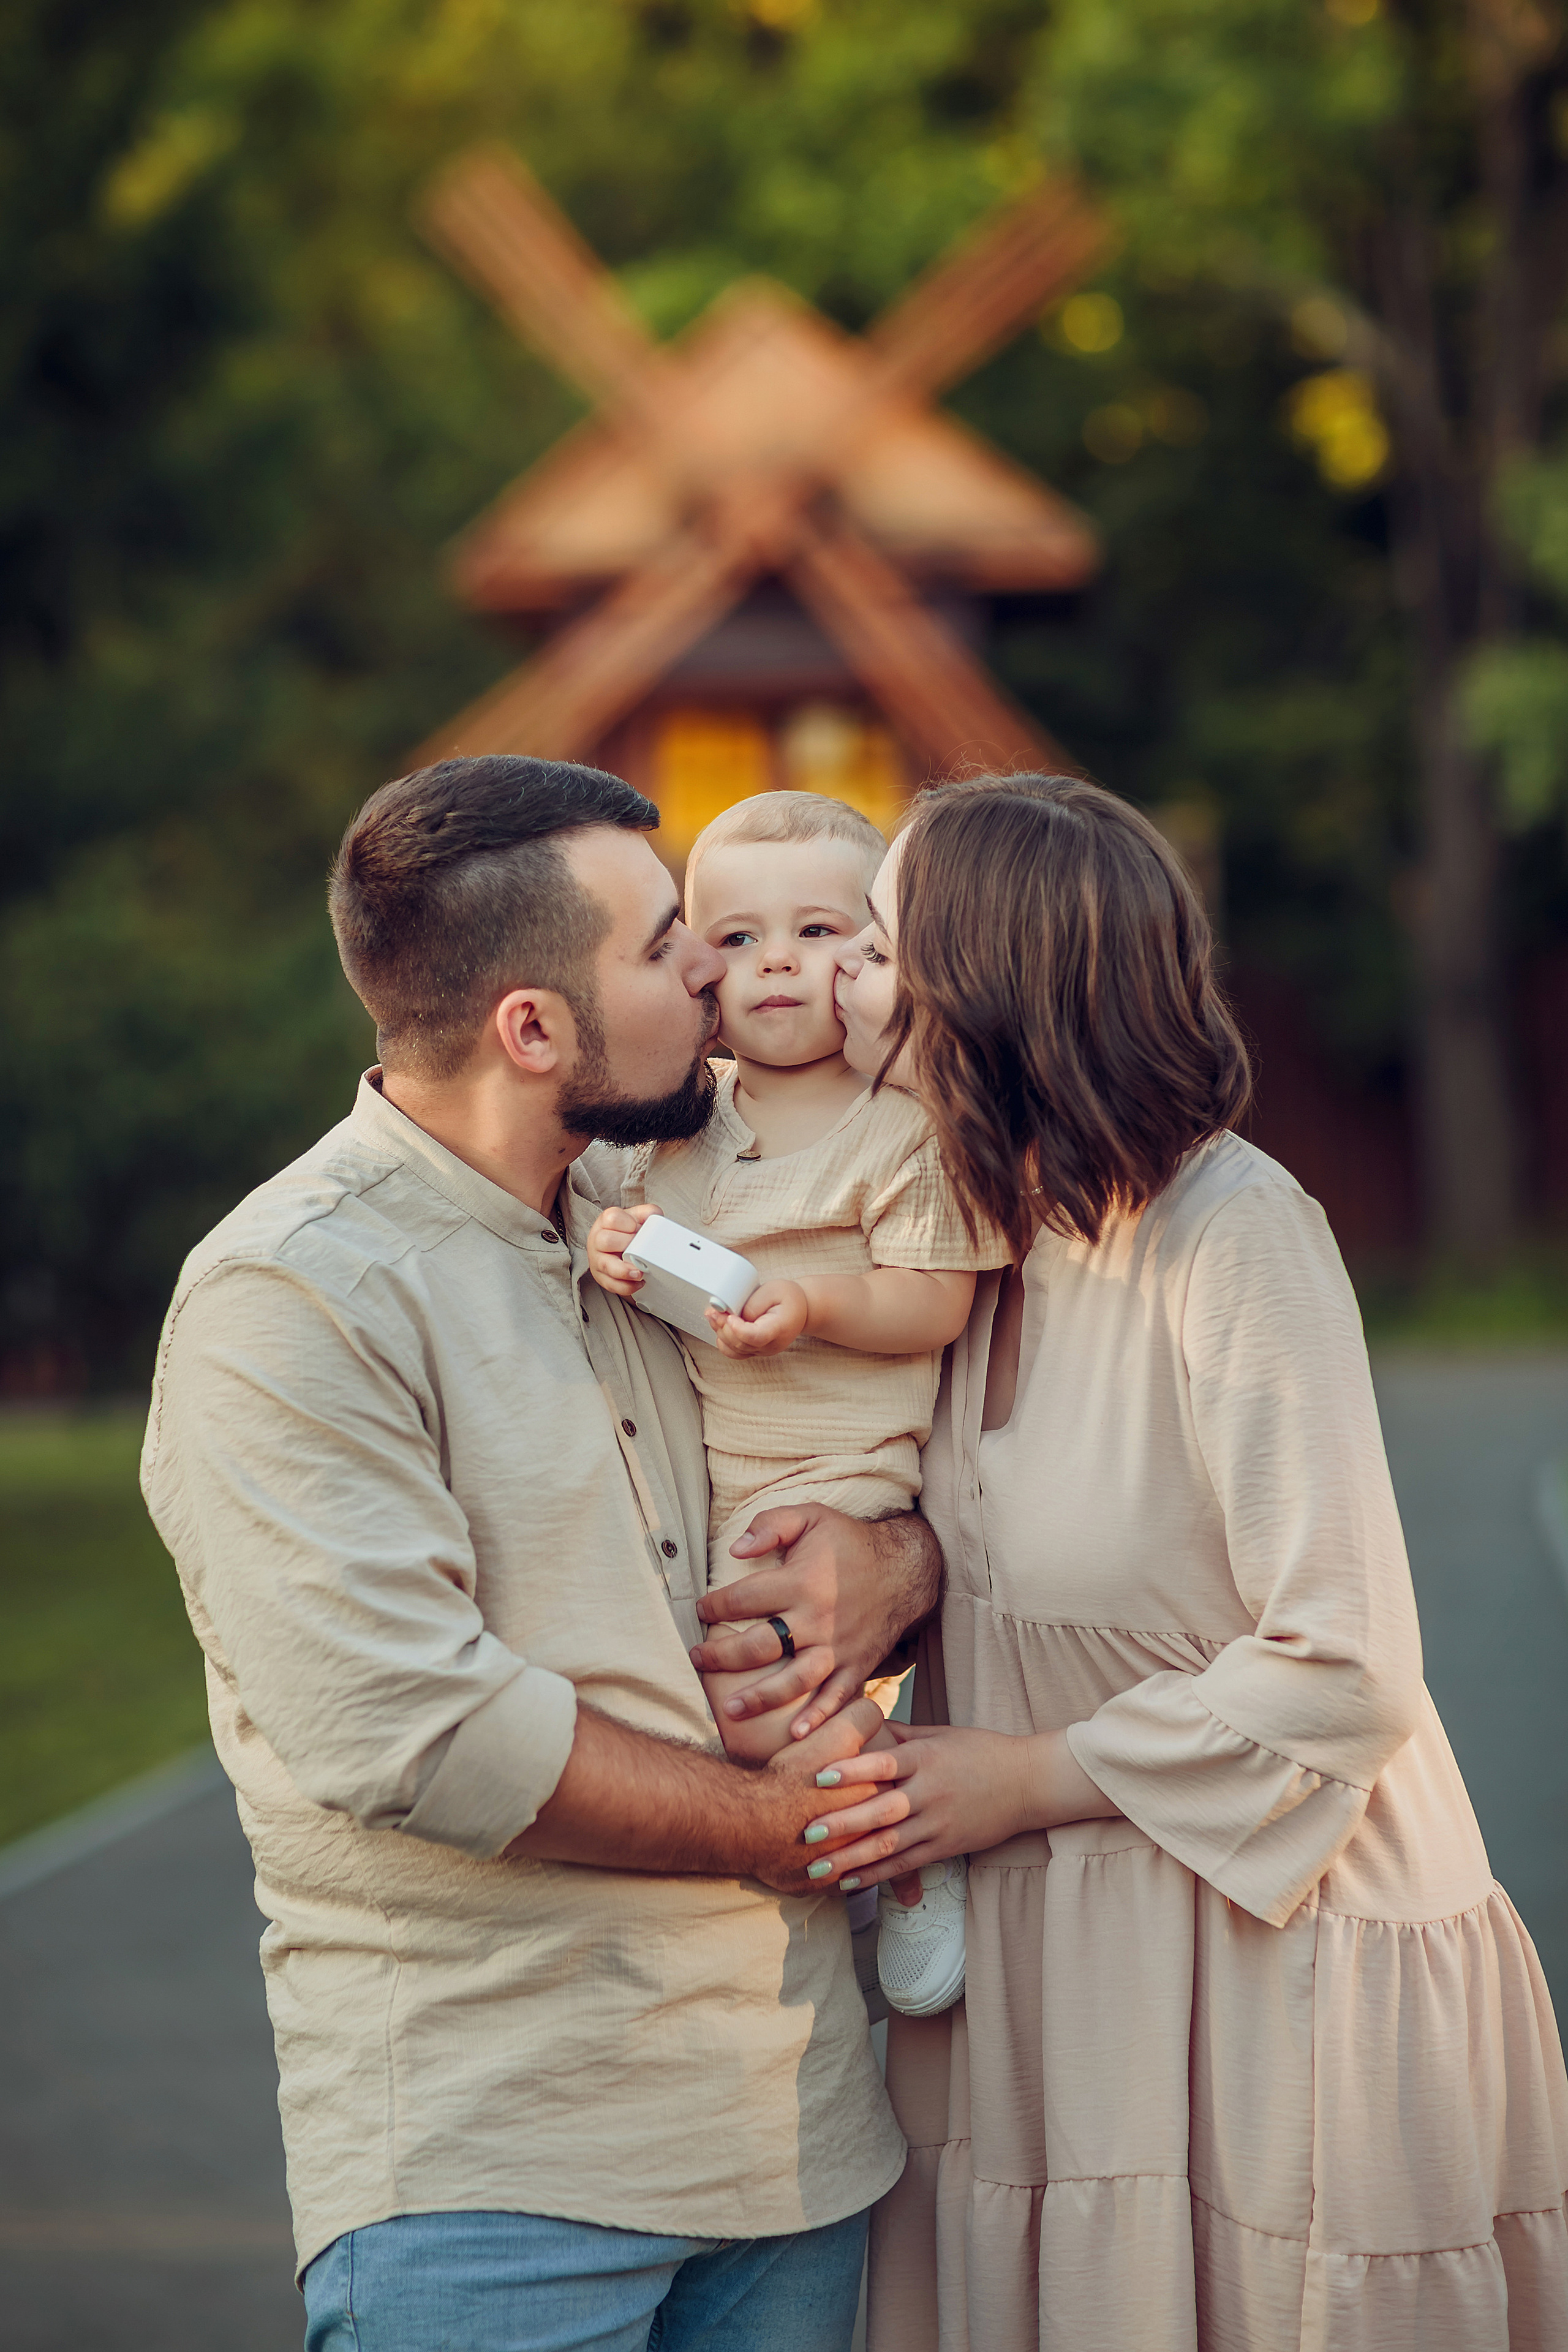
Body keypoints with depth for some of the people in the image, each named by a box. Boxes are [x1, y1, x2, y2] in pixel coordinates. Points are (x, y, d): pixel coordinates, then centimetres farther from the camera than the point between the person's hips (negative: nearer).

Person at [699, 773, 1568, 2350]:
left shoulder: (1229, 1231, -20)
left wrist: (1024, 1778, -14)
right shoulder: (985, 1229, 3)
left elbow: (1345, 1677, -21)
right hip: (1040, 1967, 7)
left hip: (1275, 1964, -7)